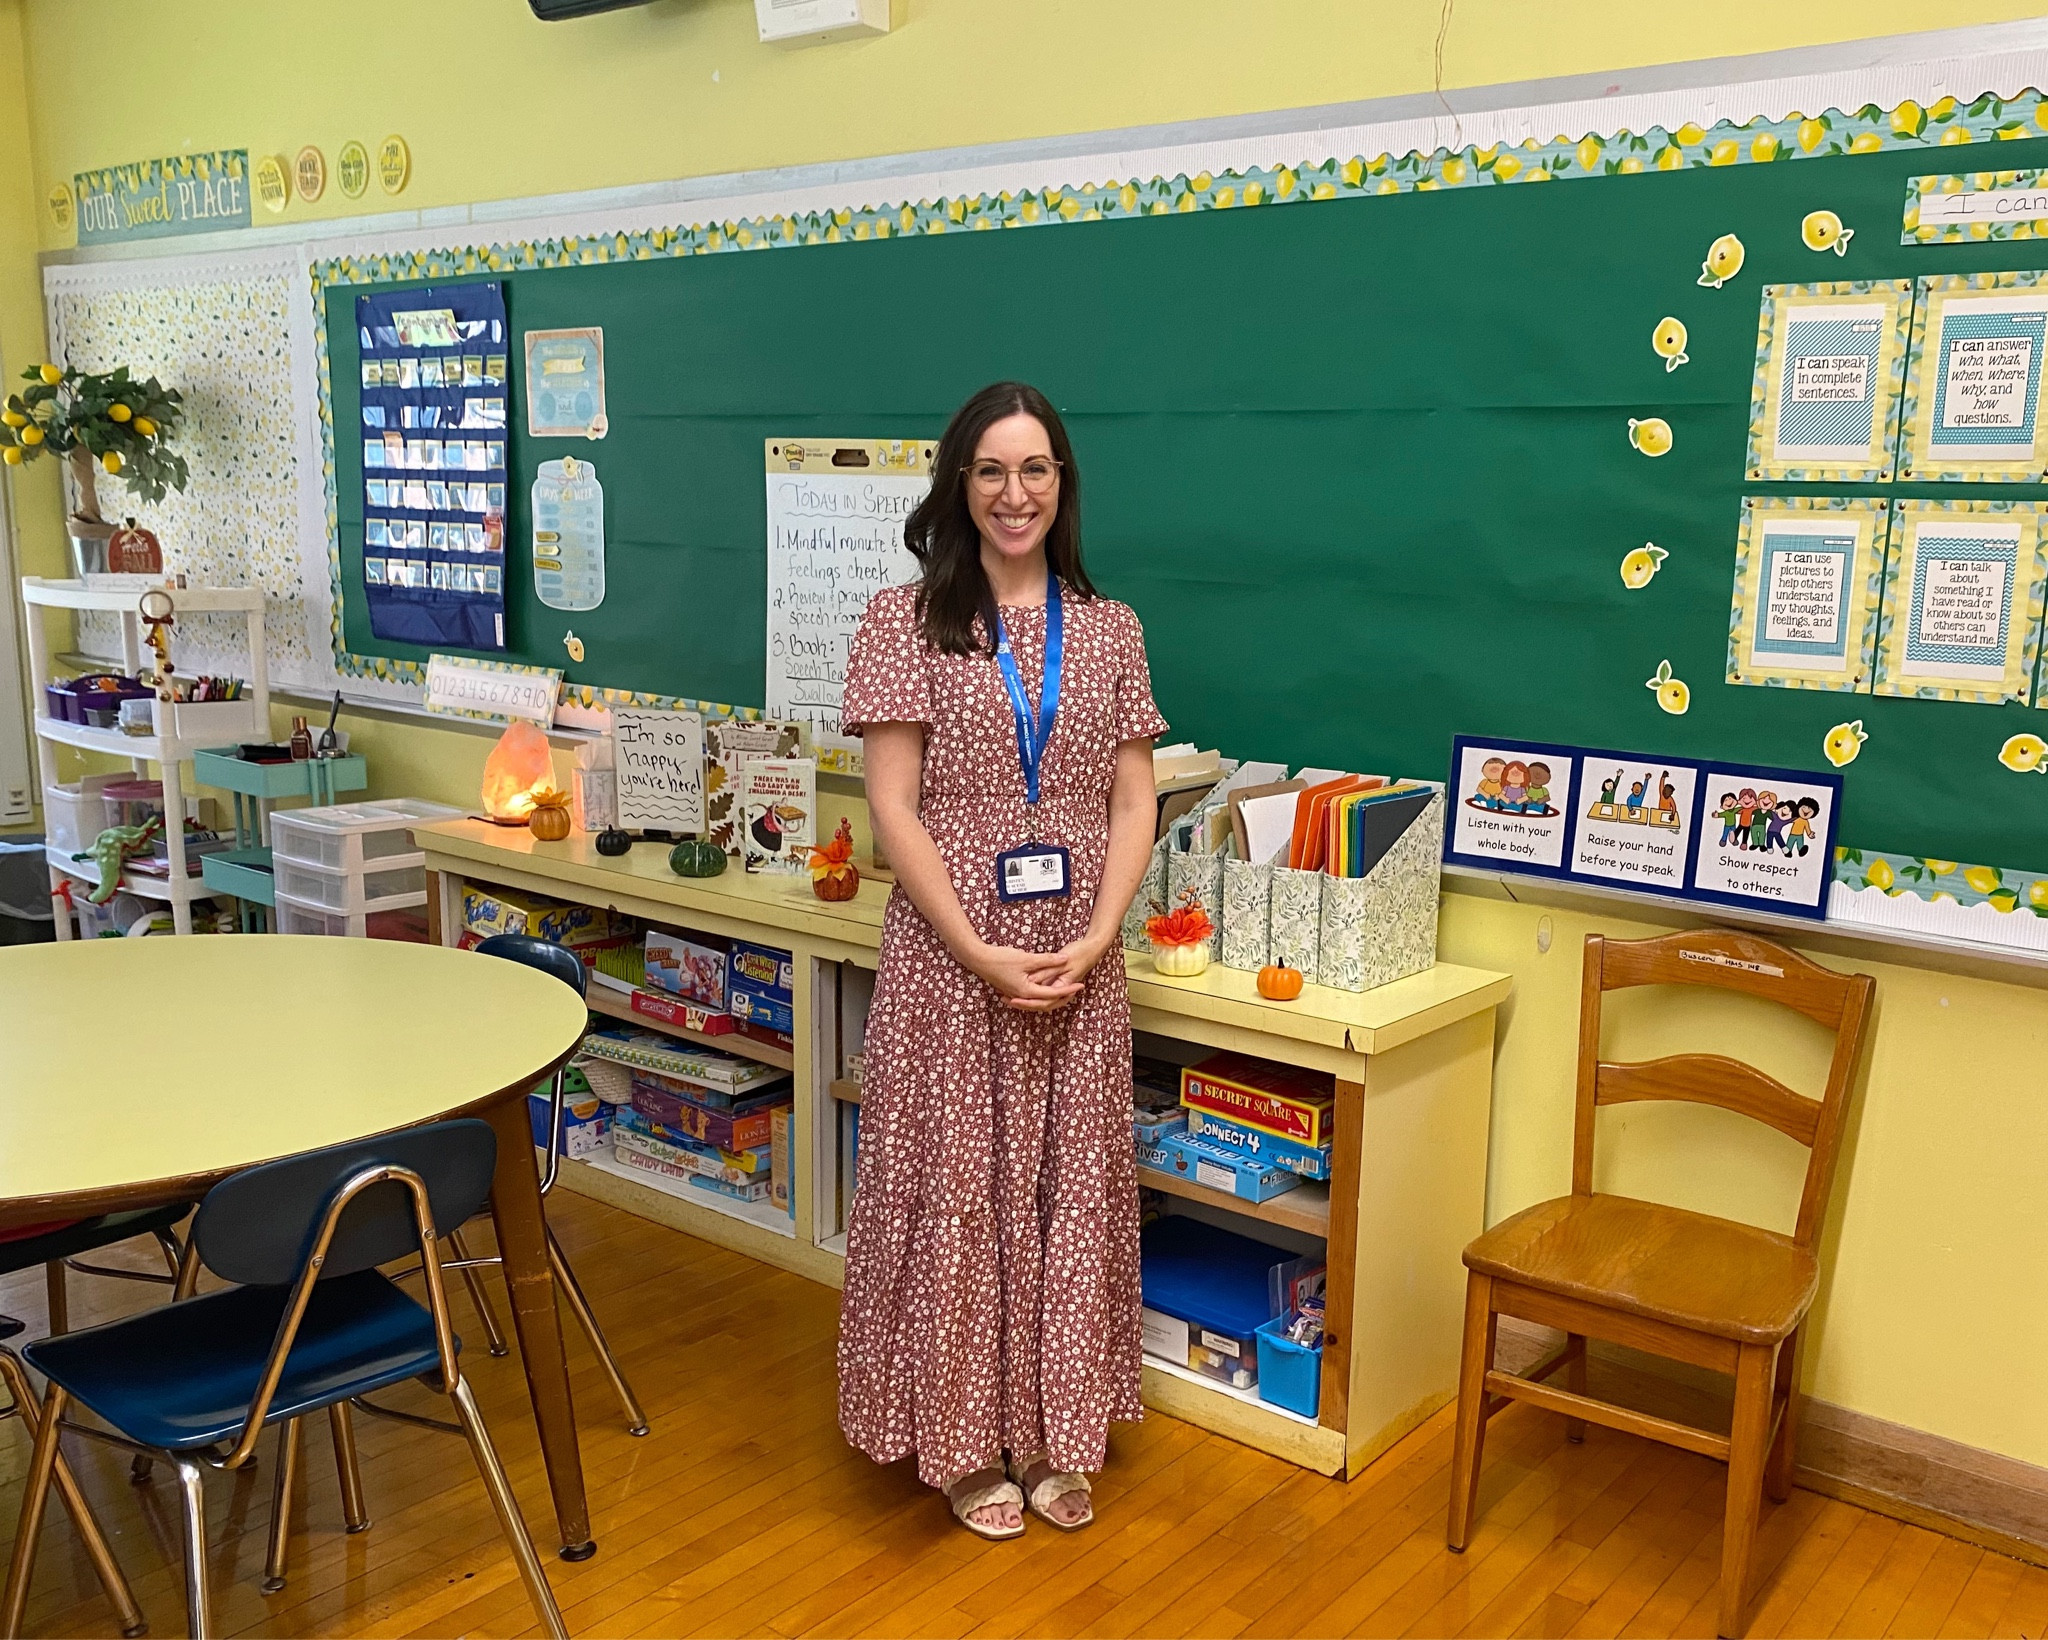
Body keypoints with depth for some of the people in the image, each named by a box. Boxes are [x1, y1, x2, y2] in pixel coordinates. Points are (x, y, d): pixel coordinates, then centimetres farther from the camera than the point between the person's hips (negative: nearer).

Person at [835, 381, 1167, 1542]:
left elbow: (1133, 805, 4)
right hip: (949, 956, -3)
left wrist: (1094, 942, -10)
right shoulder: (906, 620, -3)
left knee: (1072, 1185, 10)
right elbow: (893, 807, -8)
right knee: (956, 1188, 5)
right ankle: (968, 1440, 24)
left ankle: (1056, 1434, 28)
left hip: (1083, 962, 3)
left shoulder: (1111, 628, 6)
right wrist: (983, 954, -15)